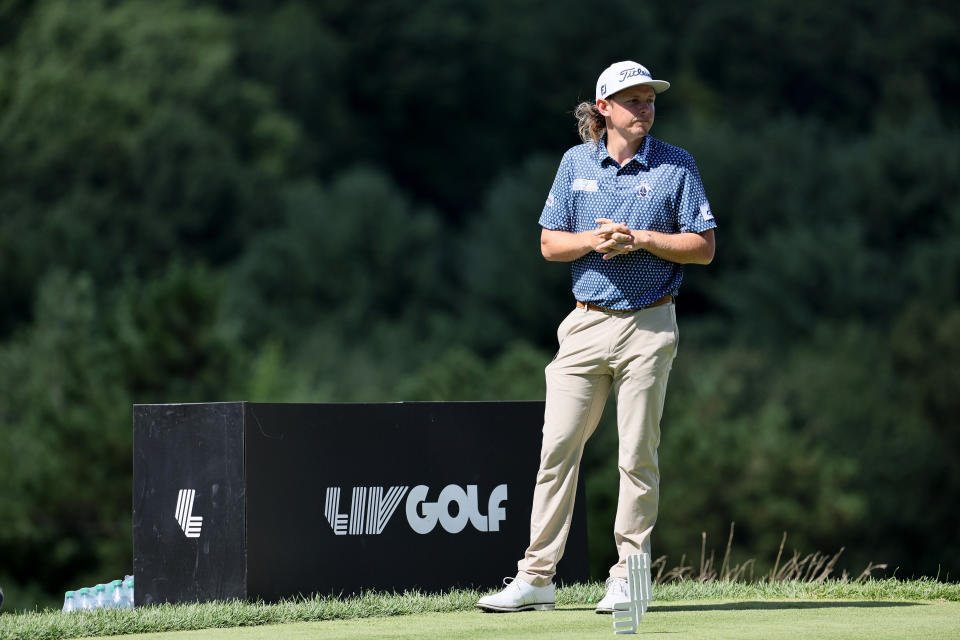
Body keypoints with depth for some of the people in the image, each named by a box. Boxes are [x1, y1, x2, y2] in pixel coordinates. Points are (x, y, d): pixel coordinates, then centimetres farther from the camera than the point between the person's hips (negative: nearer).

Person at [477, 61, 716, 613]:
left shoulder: (677, 165, 1)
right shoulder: (576, 163, 9)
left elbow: (703, 248, 0)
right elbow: (550, 243, 9)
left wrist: (640, 239, -13)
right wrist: (594, 239, -10)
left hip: (649, 325, -2)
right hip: (586, 324, 2)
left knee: (638, 455, -1)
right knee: (558, 447, -2)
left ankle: (628, 578, 6)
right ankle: (537, 578, 2)